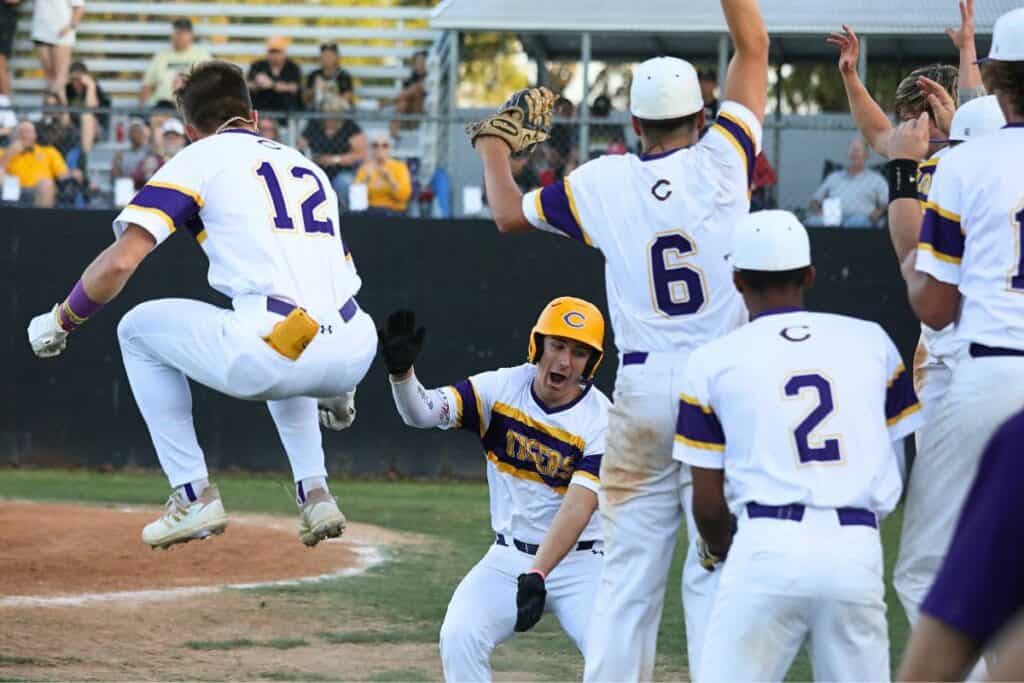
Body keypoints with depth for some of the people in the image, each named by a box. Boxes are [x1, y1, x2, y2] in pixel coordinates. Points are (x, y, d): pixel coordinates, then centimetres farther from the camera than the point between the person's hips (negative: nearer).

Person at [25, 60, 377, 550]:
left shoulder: (203, 158, 9)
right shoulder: (308, 166, 27)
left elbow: (120, 261, -3)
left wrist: (61, 320, 14)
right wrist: (340, 391, 45)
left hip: (269, 361, -6)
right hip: (354, 356, 6)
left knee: (138, 329, 20)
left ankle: (193, 496, 14)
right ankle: (314, 493, 25)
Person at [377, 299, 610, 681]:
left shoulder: (602, 421, -16)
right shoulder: (502, 388, -6)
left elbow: (577, 508, -26)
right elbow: (422, 412, -18)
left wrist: (537, 576, -37)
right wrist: (401, 372, -39)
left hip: (578, 563, -2)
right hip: (509, 559, 2)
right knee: (460, 636, -21)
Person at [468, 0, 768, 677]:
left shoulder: (603, 183, 1)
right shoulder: (721, 163, -3)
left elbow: (509, 214, 17)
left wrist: (495, 151, 35)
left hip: (641, 390, 2)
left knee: (629, 570, 7)